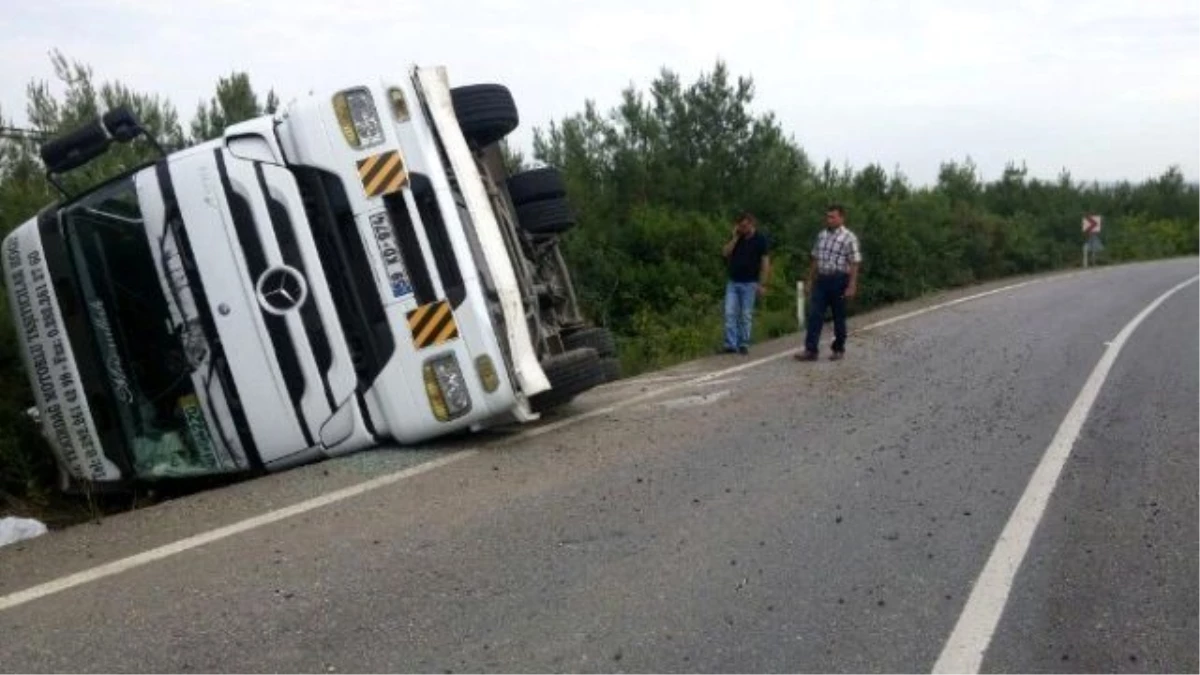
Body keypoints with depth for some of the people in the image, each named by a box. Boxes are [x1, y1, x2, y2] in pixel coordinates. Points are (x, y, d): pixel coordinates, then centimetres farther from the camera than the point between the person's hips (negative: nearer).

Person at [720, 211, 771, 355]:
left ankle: (744, 344, 9)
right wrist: (735, 237, -8)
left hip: (749, 283, -4)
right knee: (730, 313, -1)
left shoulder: (760, 239, -5)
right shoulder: (737, 238, 9)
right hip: (732, 282, 4)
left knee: (746, 315, 1)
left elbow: (765, 262, -8)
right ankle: (730, 344, 0)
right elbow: (725, 253, 0)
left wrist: (762, 284, -13)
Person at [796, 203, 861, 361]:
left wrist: (851, 286, -16)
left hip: (838, 280, -5)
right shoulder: (821, 235, 9)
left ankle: (839, 349, 20)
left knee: (839, 317, 6)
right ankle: (811, 350, -4)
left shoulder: (849, 238, -8)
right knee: (814, 314, -3)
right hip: (821, 279, 5)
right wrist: (810, 280, 15)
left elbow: (854, 264, -10)